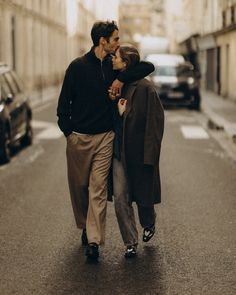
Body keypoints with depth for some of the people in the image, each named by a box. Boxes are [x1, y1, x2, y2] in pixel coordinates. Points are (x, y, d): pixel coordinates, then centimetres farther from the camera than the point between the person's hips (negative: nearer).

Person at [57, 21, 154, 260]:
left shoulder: (114, 65, 5)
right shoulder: (78, 66, -4)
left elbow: (148, 67, 1)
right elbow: (64, 101, 0)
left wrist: (121, 79, -11)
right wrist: (67, 130, -5)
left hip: (105, 137, 1)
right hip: (79, 137, -1)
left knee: (98, 188, -6)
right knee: (79, 186, 10)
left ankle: (94, 240, -9)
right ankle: (85, 227, 32)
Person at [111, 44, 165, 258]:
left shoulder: (145, 88, -15)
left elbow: (155, 123, -15)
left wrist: (149, 156, -18)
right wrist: (120, 112, -9)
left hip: (139, 152, -5)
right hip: (119, 152, 5)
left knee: (143, 196, 11)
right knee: (120, 198, -1)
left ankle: (149, 224, 43)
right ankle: (131, 243, 10)